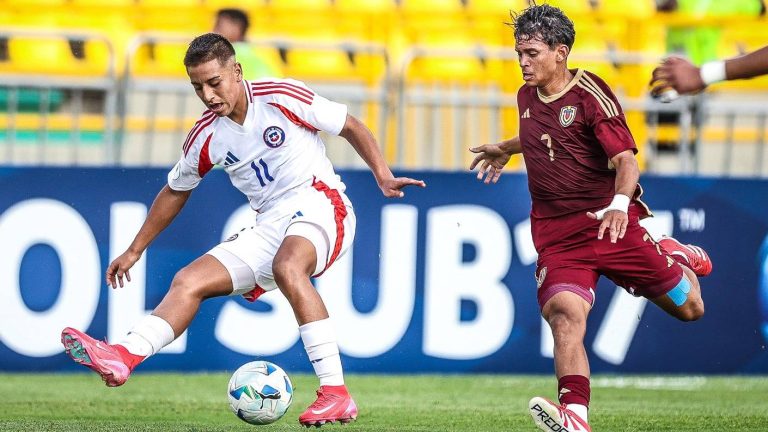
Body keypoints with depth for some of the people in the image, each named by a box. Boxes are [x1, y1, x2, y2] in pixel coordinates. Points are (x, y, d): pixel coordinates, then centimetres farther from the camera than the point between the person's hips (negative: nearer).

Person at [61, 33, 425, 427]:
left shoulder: (282, 97, -9)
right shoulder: (206, 137, 6)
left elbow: (352, 127, 1)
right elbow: (175, 192, 22)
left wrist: (384, 177, -11)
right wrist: (134, 251, 24)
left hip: (318, 203, -6)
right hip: (269, 227, 6)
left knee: (286, 267, -37)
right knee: (188, 281, -10)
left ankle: (336, 394, -41)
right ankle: (124, 357, -27)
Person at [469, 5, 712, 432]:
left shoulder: (590, 94, -10)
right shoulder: (527, 97, 10)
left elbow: (626, 159, -17)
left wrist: (619, 204, -36)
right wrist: (505, 150, 49)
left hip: (609, 223, -3)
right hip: (556, 233, 3)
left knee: (689, 308, 4)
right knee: (564, 312, -26)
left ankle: (675, 255, 39)